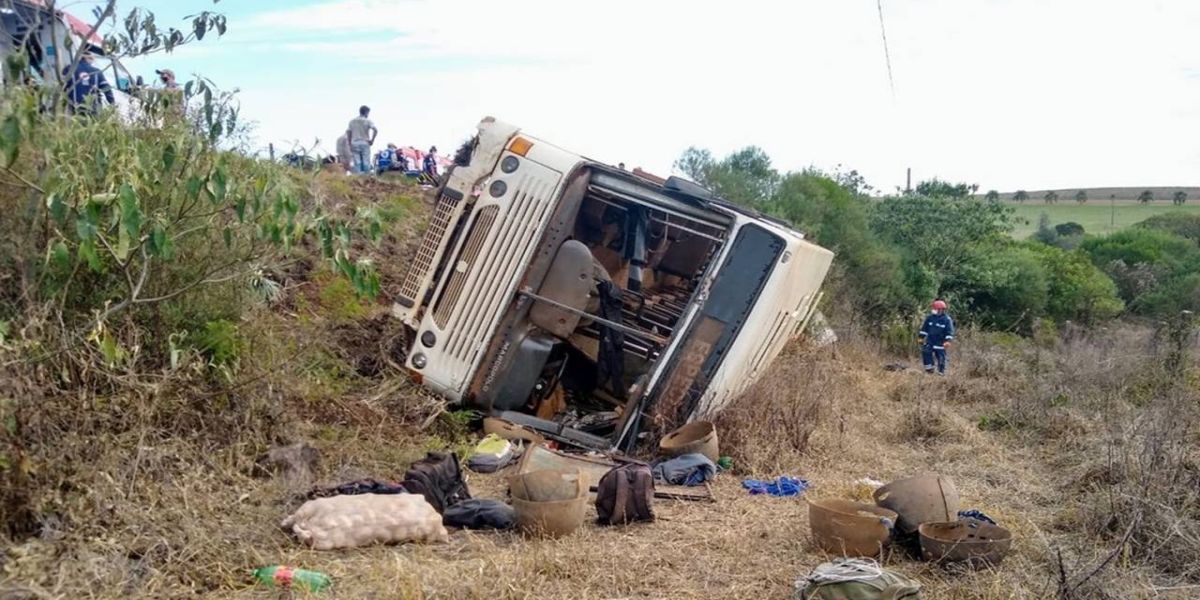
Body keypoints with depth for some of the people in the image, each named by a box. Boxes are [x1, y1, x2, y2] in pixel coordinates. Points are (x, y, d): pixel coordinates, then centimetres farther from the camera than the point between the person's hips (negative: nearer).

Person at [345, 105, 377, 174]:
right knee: (366, 162, -1)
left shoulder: (352, 121, 9)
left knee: (357, 162, 2)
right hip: (365, 143, -3)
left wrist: (350, 144, 7)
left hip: (355, 143, 3)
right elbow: (375, 130, -15)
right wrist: (372, 140, -6)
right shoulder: (367, 121, -3)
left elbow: (348, 132, 5)